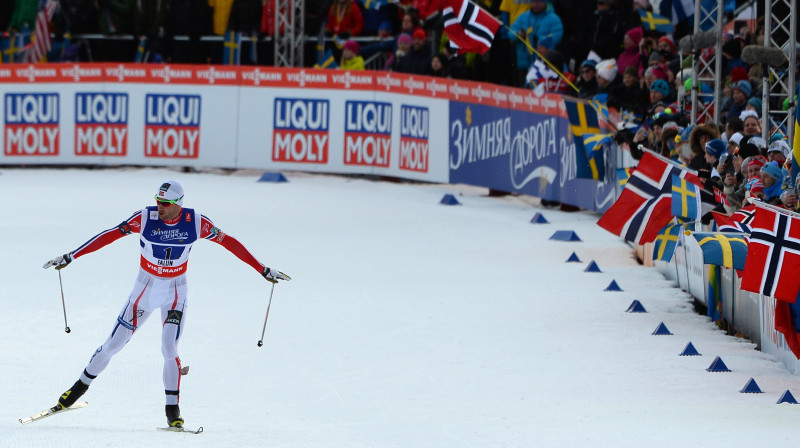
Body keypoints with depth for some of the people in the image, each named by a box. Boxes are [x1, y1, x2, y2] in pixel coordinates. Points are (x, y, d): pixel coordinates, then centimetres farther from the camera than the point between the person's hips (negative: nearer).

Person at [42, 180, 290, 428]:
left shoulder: (195, 222, -15)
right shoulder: (145, 218, -18)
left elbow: (228, 242, -5)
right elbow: (109, 235, -16)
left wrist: (263, 270, -1)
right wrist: (70, 257, -17)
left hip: (175, 292, -1)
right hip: (145, 287, 1)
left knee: (169, 349, -16)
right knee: (114, 344, 4)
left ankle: (172, 408, 0)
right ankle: (81, 386, 25)